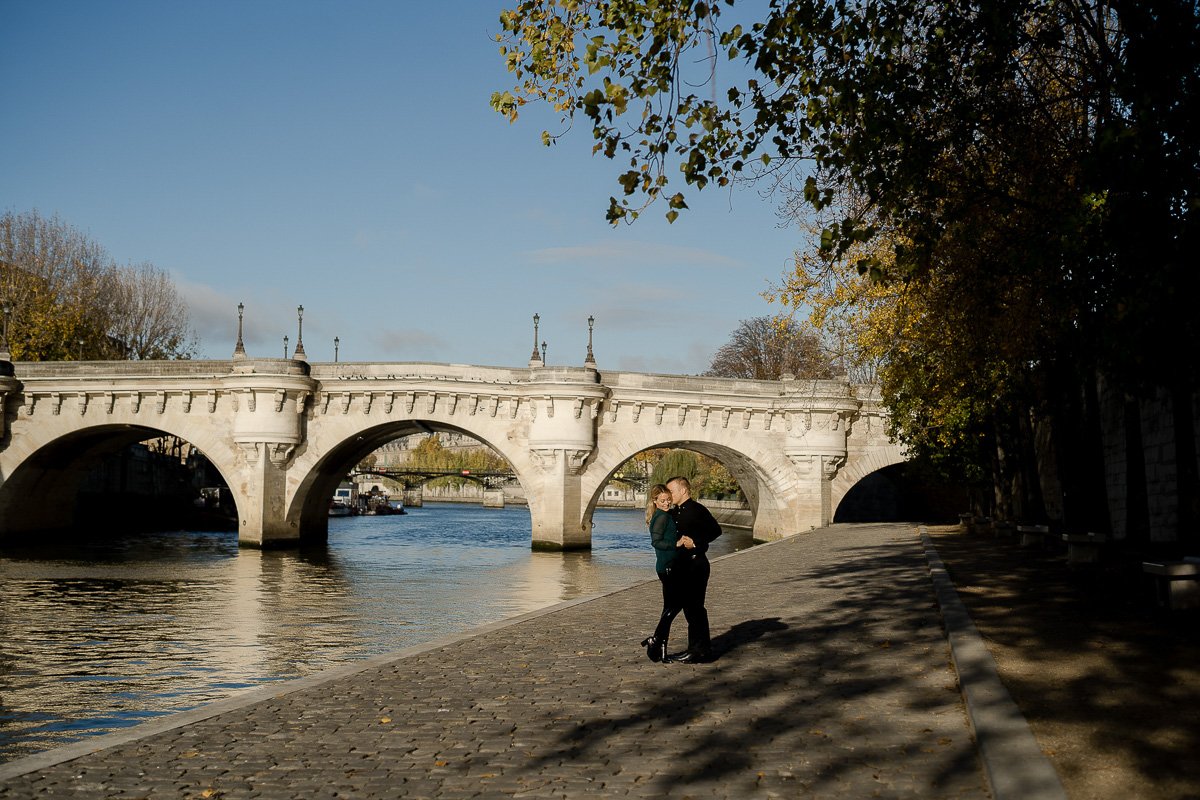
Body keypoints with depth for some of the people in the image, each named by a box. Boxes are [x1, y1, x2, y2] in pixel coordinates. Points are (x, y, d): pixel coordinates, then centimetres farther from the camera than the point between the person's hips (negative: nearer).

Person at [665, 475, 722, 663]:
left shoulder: (697, 510, -13)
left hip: (696, 564, -9)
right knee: (689, 607, 13)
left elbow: (715, 530, -20)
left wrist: (696, 542, -24)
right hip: (683, 566, 9)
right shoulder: (674, 513, 14)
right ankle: (694, 649, 21)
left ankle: (702, 652, 0)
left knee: (696, 608, -6)